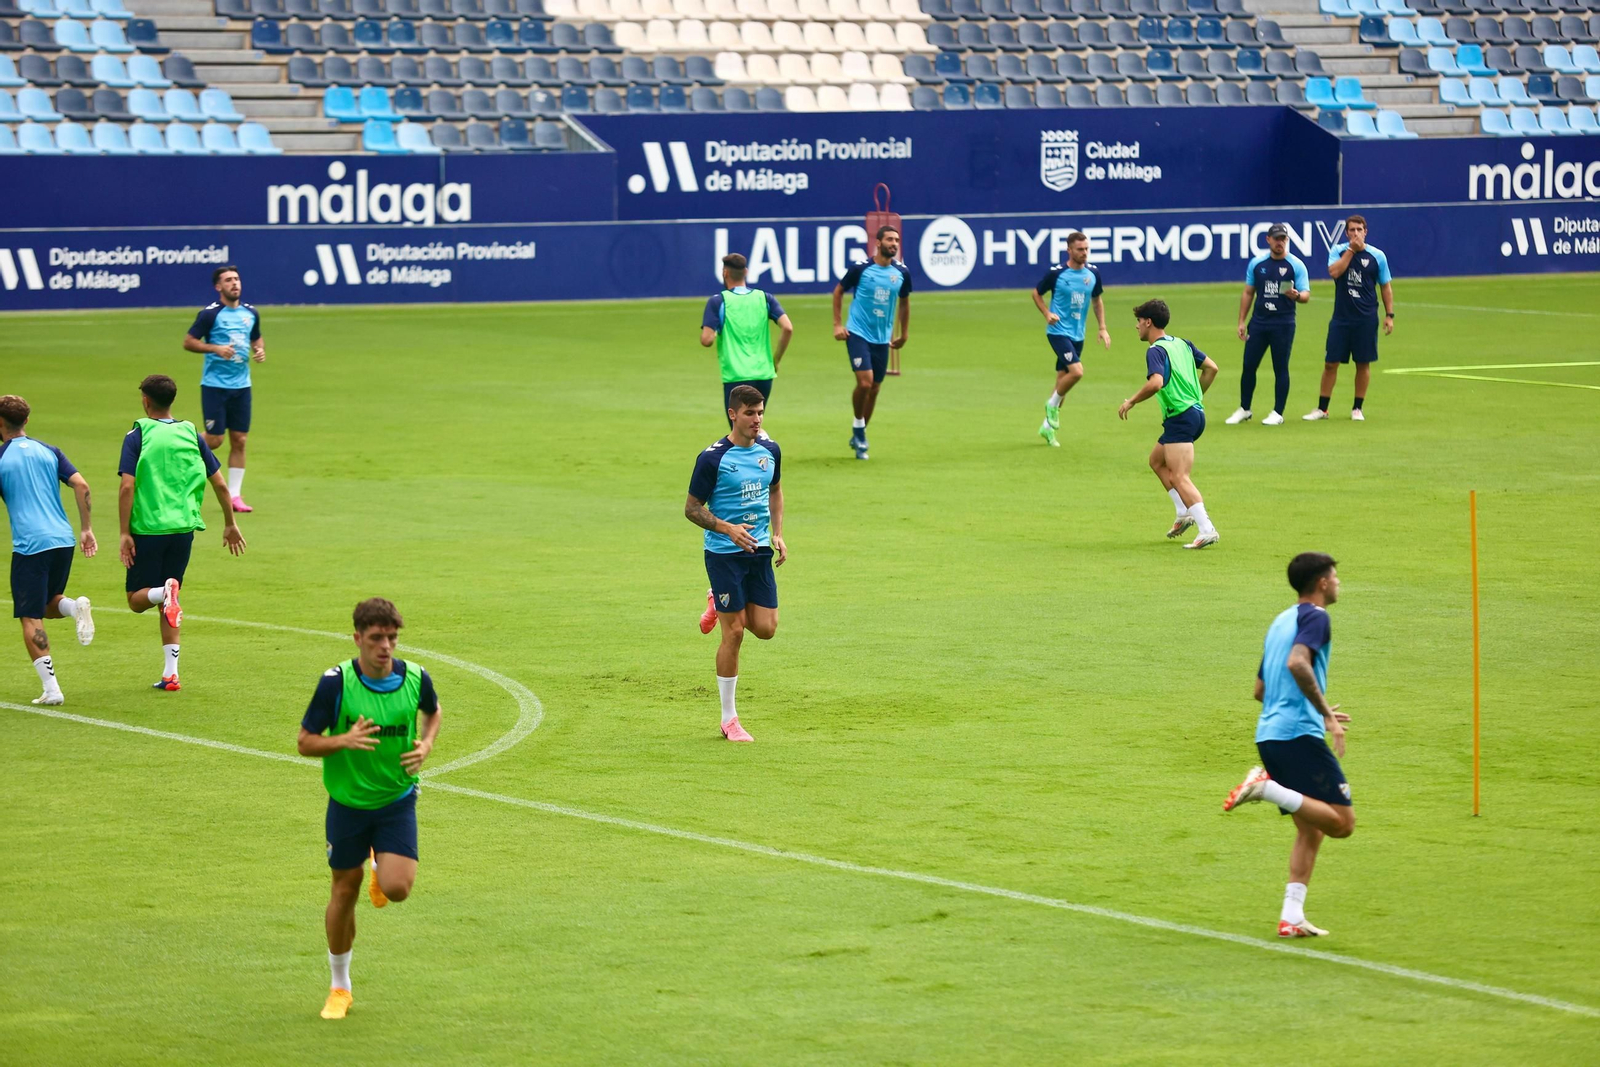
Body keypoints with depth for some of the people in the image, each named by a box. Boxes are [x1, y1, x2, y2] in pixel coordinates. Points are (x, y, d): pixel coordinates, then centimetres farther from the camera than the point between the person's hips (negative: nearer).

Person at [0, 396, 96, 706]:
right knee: (49, 605, 25)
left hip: (29, 545, -5)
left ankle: (51, 688, -7)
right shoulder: (49, 452, 10)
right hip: (63, 540, 5)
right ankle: (75, 607, -10)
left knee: (31, 618, 1)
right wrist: (86, 529, 8)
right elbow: (82, 486, 1)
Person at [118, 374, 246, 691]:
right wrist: (230, 524, 18)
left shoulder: (137, 436, -5)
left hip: (148, 530, -4)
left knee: (137, 599, 9)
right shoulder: (192, 435, 6)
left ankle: (164, 593, -26)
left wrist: (125, 533, -9)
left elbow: (127, 487, -13)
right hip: (183, 528, 4)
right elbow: (220, 484, 6)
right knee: (167, 604, 15)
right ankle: (170, 673, 8)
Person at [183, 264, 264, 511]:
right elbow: (188, 342, -7)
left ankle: (234, 496, 8)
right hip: (215, 385, -5)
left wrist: (260, 350, 2)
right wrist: (215, 348, -20)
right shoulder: (210, 314, -9)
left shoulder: (251, 313, 8)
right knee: (214, 440, -5)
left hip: (241, 386, 5)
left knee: (239, 440, 3)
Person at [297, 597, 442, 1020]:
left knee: (397, 888, -17)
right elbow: (305, 742, -11)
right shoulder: (336, 682, -18)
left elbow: (433, 711, 14)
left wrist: (426, 744, -6)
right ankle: (340, 988, 27)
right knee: (344, 892, 8)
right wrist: (344, 740, -30)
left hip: (397, 799, 1)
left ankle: (382, 868, 24)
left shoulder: (415, 679, -10)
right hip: (347, 801, -1)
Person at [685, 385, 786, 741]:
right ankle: (729, 720, 7)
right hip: (724, 554, -5)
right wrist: (728, 529, -23)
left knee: (765, 628, -1)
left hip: (760, 551, 5)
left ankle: (719, 605, 31)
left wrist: (778, 534, 9)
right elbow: (692, 508, -9)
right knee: (734, 633, -5)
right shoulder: (713, 458, -14)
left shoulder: (770, 450, 2)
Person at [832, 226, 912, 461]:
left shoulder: (902, 273, 1)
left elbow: (904, 301, 18)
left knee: (874, 388, 8)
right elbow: (838, 291, 5)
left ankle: (859, 436, 24)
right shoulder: (861, 268, -9)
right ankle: (858, 424, 6)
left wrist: (903, 334, 20)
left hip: (882, 338, 4)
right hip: (858, 334, -4)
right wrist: (837, 324, -1)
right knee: (865, 381, -19)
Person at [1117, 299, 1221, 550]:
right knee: (1157, 461, 24)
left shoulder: (1156, 351, -12)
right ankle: (1184, 514, 18)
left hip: (1180, 418, -10)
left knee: (1179, 477, -11)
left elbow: (1156, 382, -28)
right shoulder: (1182, 344, 14)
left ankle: (1207, 530, -20)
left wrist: (1131, 402, -15)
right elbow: (1211, 367, 18)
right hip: (1195, 412, 10)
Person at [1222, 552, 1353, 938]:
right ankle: (1267, 787, -21)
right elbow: (1297, 663, -24)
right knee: (1342, 822, -11)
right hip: (1300, 734, -9)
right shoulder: (1314, 617, -4)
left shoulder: (1281, 621, 23)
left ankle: (1291, 917, 4)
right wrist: (1327, 714, -20)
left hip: (1269, 734, 9)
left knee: (1311, 829, 13)